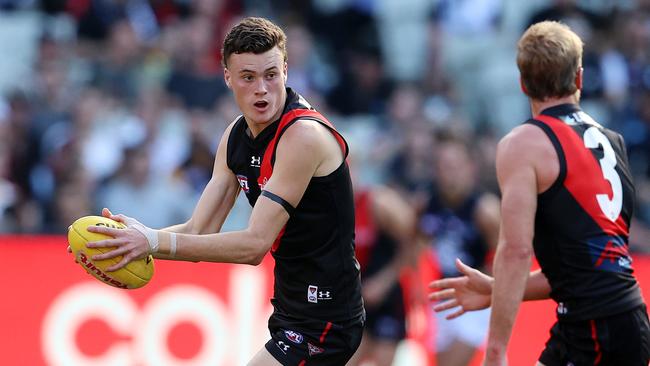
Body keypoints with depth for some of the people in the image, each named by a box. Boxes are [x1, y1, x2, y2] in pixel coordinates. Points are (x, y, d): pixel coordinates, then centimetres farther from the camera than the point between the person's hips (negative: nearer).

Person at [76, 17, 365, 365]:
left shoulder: (304, 135, -21)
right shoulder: (236, 136, 7)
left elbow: (255, 245, -25)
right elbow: (198, 232, 5)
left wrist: (154, 242, -27)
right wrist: (137, 237, -15)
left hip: (324, 321, -10)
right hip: (291, 313, 10)